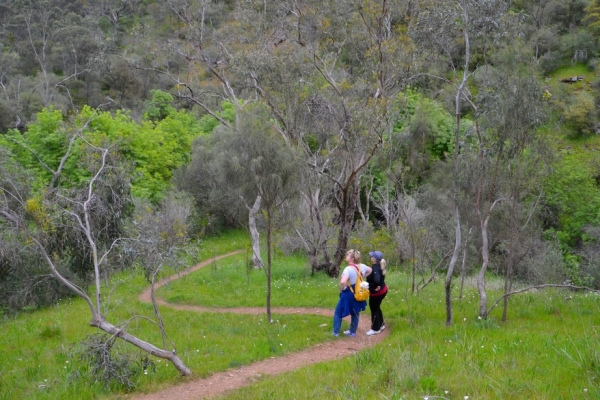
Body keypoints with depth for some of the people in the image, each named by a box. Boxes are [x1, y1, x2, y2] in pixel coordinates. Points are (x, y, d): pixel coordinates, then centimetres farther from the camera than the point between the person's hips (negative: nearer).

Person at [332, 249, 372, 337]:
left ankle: (336, 332, 13)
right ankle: (352, 332, 31)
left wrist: (342, 288, -21)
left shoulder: (348, 269, -28)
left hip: (349, 294, -7)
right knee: (355, 313, 22)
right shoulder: (362, 266, -4)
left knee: (338, 313, 11)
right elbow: (369, 270, 19)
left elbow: (343, 281, -42)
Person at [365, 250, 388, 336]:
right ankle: (381, 324, 40)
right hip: (382, 290, 9)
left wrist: (377, 286, -28)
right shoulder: (379, 266, -1)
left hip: (376, 293, -9)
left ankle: (375, 329, 21)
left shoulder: (375, 268, -29)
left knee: (374, 309, 7)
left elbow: (377, 279, -45)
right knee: (377, 308, 26)